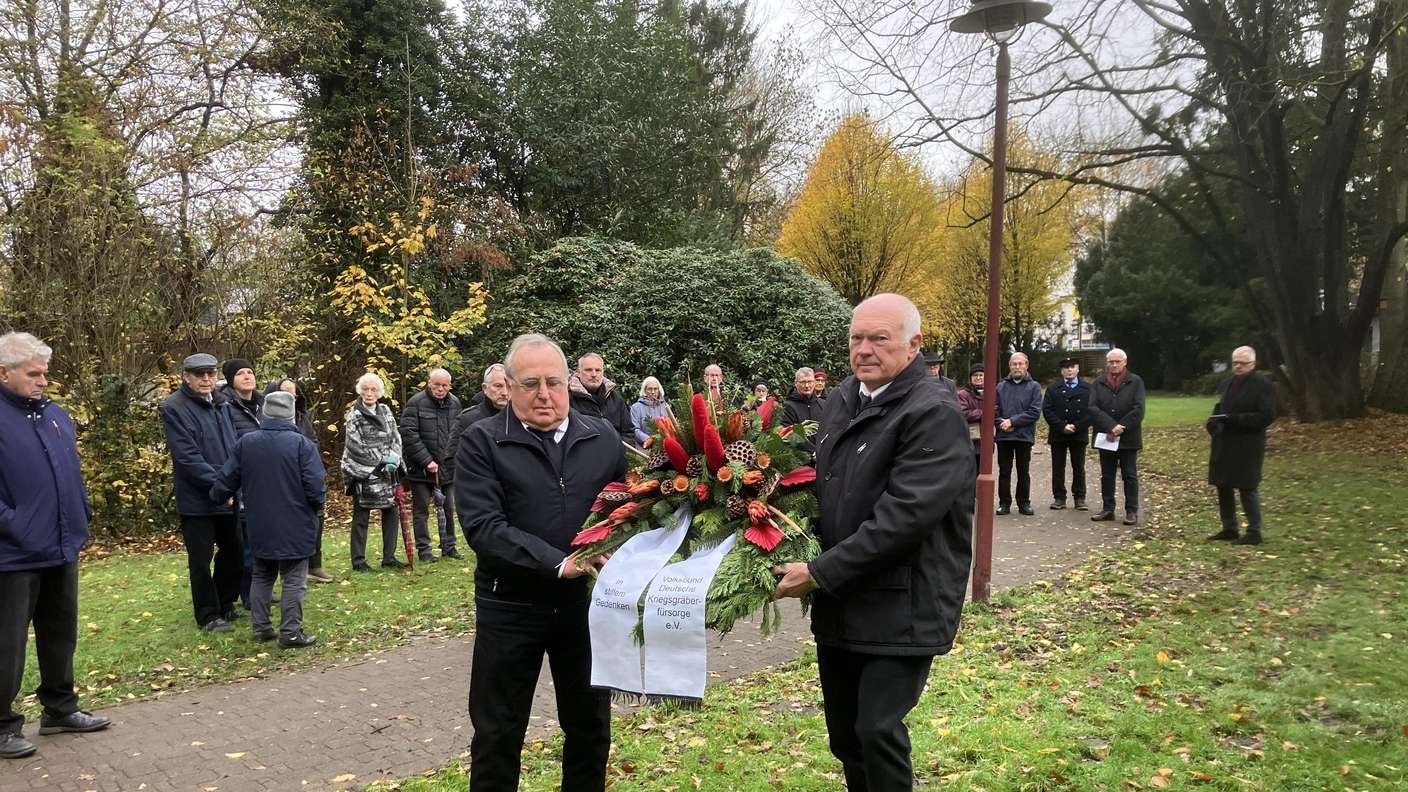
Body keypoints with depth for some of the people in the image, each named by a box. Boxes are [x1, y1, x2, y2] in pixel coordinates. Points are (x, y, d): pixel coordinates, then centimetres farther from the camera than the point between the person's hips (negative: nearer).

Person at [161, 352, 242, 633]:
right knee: (201, 560, 4)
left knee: (234, 552, 14)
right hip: (197, 499, -7)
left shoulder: (218, 405, 12)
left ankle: (225, 605, 32)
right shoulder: (174, 408, -12)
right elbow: (188, 457, -19)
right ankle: (208, 615, 17)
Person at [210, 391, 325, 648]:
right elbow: (316, 486, -16)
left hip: (260, 527, 4)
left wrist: (215, 497, 26)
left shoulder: (245, 443, -2)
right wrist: (316, 507, 5)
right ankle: (290, 633, 6)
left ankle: (260, 629, 23)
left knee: (262, 577, 19)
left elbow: (225, 481, 4)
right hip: (295, 528, -4)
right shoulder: (302, 444, -15)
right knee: (294, 580, 4)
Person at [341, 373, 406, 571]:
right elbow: (355, 446, -14)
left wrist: (394, 458, -9)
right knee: (361, 517, 2)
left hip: (386, 472, 6)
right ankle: (358, 561, 10)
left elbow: (396, 437, 8)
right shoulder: (354, 416, -8)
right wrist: (382, 459, -15)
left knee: (391, 512, 7)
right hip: (363, 472, -5)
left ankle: (389, 557, 17)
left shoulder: (385, 411, 9)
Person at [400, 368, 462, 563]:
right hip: (421, 468, -5)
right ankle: (423, 549, 12)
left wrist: (455, 458, 2)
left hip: (448, 467, 5)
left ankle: (449, 546, 23)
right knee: (421, 510, 3)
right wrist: (426, 461, -18)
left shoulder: (455, 403, 6)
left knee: (449, 508, 12)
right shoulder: (416, 403, -10)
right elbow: (408, 434, -14)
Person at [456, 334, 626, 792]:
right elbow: (483, 526, -17)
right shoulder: (482, 443, -7)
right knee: (497, 735, 11)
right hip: (509, 608, -2)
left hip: (587, 604, 3)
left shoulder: (603, 438, 3)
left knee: (590, 728, 17)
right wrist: (559, 563, -25)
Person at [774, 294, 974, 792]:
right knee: (844, 736, 16)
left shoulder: (933, 414, -17)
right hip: (838, 604, 7)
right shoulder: (841, 399, 8)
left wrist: (819, 573, -21)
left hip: (901, 609, -7)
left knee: (877, 731, -7)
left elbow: (902, 517, -25)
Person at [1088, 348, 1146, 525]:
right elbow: (1093, 408, -7)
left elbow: (1138, 410, -10)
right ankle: (1107, 509, 18)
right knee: (1106, 476, 10)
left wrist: (1120, 429, -17)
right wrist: (1111, 427, -20)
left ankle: (1132, 511, 8)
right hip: (1105, 438, 3)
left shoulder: (1136, 382, 0)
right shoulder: (1098, 384, 6)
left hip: (1128, 438, -3)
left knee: (1130, 476, 3)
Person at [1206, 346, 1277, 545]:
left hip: (1247, 446, -7)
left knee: (1247, 488, -5)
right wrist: (1214, 424, 4)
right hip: (1224, 445, 8)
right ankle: (1229, 529, 22)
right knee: (1223, 486, 11)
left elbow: (1266, 416, -15)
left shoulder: (1263, 385, -8)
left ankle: (1254, 532, 4)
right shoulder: (1227, 383, 15)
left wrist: (1235, 419, -22)